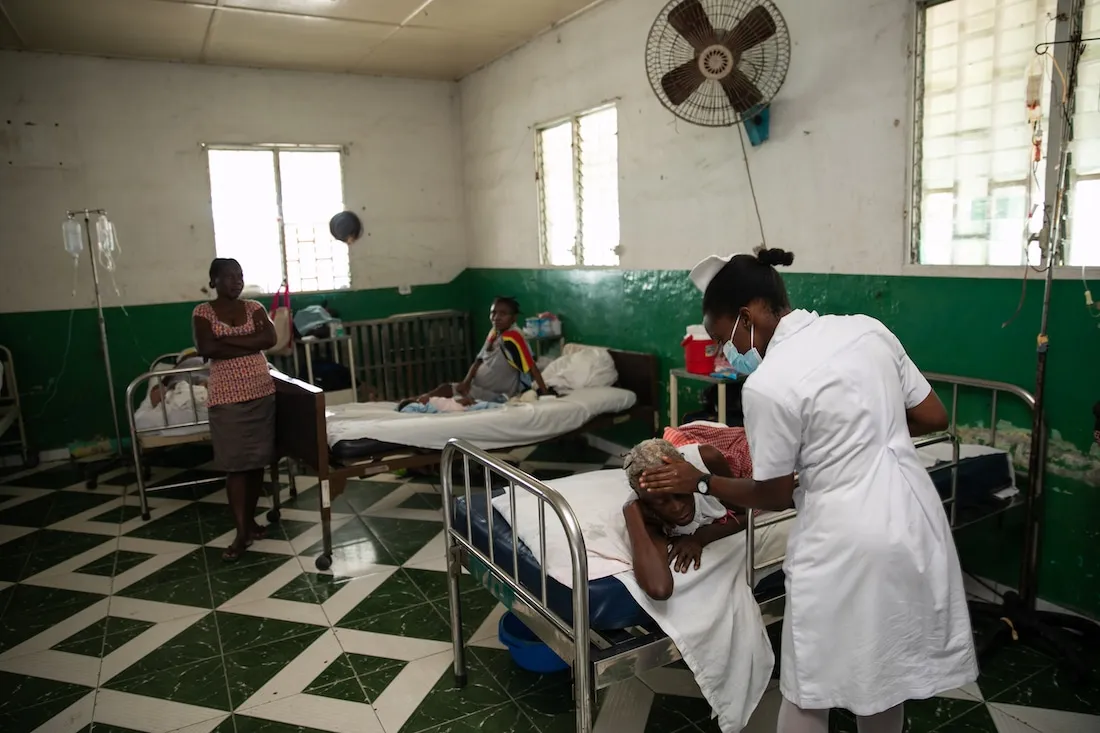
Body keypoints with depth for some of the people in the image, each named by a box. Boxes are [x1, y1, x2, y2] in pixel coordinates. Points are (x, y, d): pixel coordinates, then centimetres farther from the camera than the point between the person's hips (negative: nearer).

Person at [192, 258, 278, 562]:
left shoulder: (255, 308, 7)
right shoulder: (203, 312, -2)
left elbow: (270, 339, -11)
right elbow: (206, 349, -18)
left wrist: (227, 341, -14)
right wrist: (248, 343, -14)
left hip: (261, 391, 4)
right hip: (227, 396, -3)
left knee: (258, 460, 8)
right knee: (235, 463, -4)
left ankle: (250, 520, 23)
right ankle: (242, 533, 1)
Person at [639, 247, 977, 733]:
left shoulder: (766, 386, -19)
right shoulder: (868, 329, -1)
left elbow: (775, 496, -7)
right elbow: (934, 418, 8)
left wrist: (699, 483, 6)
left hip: (847, 540, -7)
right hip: (915, 520, 7)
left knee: (809, 686, 14)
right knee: (886, 669, 26)